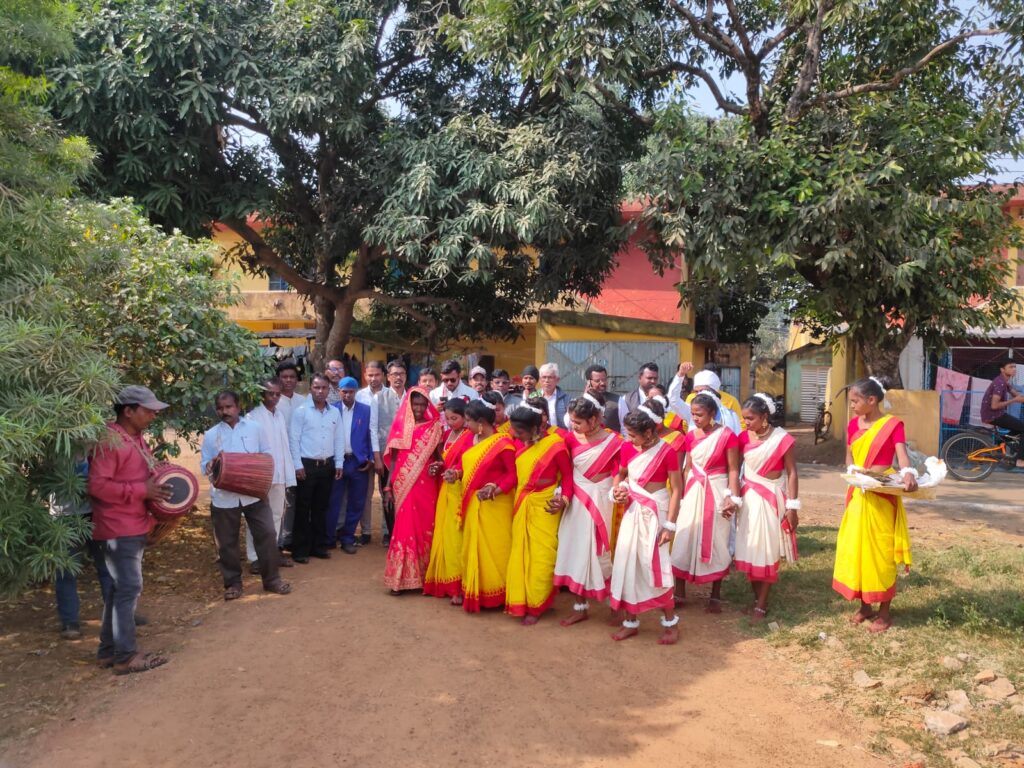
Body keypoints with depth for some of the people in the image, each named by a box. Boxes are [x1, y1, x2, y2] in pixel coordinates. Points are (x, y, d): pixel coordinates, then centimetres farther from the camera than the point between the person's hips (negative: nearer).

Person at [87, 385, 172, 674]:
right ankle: (125, 656, 2)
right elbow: (97, 485, -24)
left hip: (134, 526, 10)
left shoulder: (136, 439, 13)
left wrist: (157, 486, 5)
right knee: (128, 588, -6)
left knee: (119, 588, 15)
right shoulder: (109, 441, -18)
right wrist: (142, 491, -24)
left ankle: (109, 650, 25)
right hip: (119, 528, -10)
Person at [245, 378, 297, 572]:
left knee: (277, 514, 13)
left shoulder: (281, 416, 11)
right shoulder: (253, 416, -10)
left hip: (278, 474, 6)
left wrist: (288, 473, 8)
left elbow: (285, 445, 11)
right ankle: (254, 557, 8)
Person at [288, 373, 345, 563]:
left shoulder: (335, 412, 8)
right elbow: (294, 439, -7)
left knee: (321, 508, 12)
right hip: (307, 465, -4)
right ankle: (300, 550, 9)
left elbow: (338, 440, 11)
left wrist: (339, 464, 6)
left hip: (327, 465, 4)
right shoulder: (301, 411, -5)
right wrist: (297, 465, -11)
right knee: (303, 509, 1)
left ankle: (318, 545, 22)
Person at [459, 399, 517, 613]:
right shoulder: (472, 440, 8)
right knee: (473, 547, 13)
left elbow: (514, 474, -15)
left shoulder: (503, 443, -15)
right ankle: (475, 593, 25)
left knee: (494, 548, 1)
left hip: (495, 505, -8)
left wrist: (496, 489, -27)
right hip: (473, 504, 8)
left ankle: (495, 594, 13)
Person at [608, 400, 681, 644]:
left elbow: (676, 491, -13)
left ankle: (670, 622, 17)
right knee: (627, 565, 8)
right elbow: (620, 474, 17)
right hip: (632, 512, 5)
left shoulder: (667, 452, -16)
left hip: (655, 514, -5)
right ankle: (631, 621, 22)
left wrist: (669, 525, -15)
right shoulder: (627, 449, -1)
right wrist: (617, 489, -4)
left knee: (654, 566, -3)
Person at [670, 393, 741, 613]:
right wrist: (682, 495, 8)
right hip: (693, 492, 4)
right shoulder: (690, 436, 3)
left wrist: (733, 497, -17)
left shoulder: (727, 435, -12)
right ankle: (680, 592, 16)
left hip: (717, 492, -4)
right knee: (684, 541, 5)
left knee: (716, 543, 6)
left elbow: (733, 470, -9)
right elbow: (688, 468, 10)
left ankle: (715, 596, 19)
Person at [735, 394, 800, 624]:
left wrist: (792, 506, -9)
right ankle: (757, 599, 20)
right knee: (750, 551, 6)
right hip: (748, 498, 4)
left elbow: (792, 473, -7)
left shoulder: (783, 439, -11)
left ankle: (761, 606, 8)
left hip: (771, 499, -4)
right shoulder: (744, 438, 0)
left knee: (767, 553, 1)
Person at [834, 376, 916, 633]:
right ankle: (865, 605, 25)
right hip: (859, 493, 6)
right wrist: (855, 472, -10)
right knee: (855, 549, 10)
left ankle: (884, 611, 14)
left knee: (880, 551, 1)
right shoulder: (853, 424, 6)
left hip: (882, 496, -5)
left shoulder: (893, 424, -9)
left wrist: (909, 475, -41)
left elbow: (902, 454, -21)